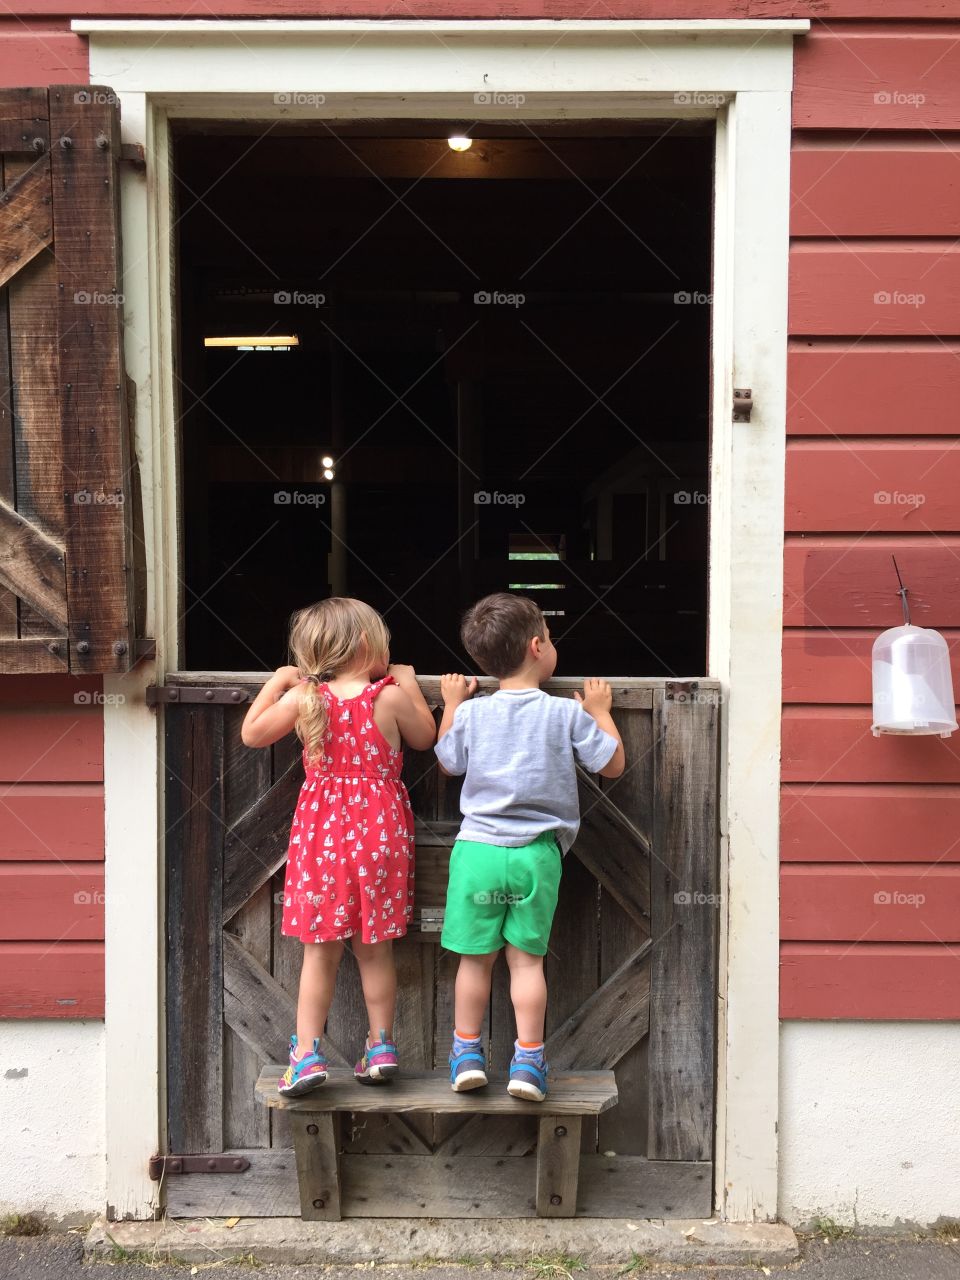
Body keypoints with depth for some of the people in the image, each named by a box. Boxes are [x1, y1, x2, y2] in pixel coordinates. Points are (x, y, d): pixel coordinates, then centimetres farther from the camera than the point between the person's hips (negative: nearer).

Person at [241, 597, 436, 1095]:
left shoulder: (303, 698, -6)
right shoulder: (391, 697, -9)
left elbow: (252, 734, 7)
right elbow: (425, 739, 8)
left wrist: (275, 683, 15)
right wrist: (409, 685, 15)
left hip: (322, 833, 0)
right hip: (379, 831, 0)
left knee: (319, 951, 8)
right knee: (375, 948, 12)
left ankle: (306, 1053, 7)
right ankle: (381, 1046, 21)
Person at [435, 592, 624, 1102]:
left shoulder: (470, 713, -1)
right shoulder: (568, 714, -5)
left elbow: (448, 763, 16)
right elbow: (612, 764, 4)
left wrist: (451, 704, 25)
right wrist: (600, 710, 17)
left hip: (477, 849, 1)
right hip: (536, 854, -1)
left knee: (474, 957, 12)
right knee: (526, 959, 9)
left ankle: (467, 1053, 21)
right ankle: (527, 1061, 12)